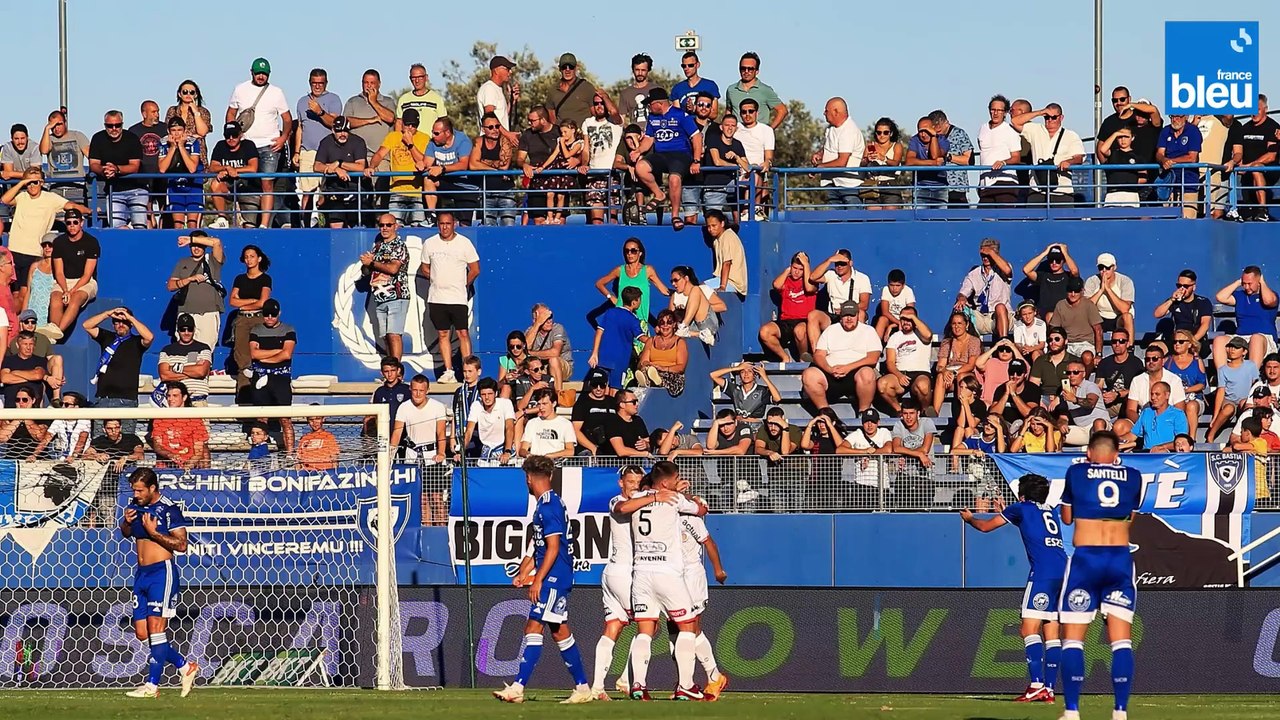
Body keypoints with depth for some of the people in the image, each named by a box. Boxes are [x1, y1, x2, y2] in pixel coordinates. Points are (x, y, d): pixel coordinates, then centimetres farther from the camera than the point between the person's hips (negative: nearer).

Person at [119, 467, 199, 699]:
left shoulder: (169, 510, -11)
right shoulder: (136, 506, 11)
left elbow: (181, 544, -15)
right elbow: (125, 534, 27)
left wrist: (153, 532, -19)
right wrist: (126, 522, 5)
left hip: (161, 572, -8)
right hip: (141, 574, 8)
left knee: (156, 628, -11)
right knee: (142, 633, 6)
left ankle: (152, 685, -10)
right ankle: (185, 666, 20)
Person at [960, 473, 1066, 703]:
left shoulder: (1021, 508, 10)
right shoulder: (1052, 511, 26)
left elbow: (985, 526, 21)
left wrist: (969, 518, 42)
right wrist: (1004, 513, 62)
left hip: (1043, 572, -7)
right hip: (1063, 570, 7)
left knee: (1029, 630, -9)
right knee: (1052, 634, 8)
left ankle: (1037, 685, -22)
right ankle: (1049, 689, 3)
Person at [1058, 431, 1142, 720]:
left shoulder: (1076, 472, 4)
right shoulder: (1133, 477, 8)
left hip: (1085, 558, -2)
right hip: (1121, 559, 2)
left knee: (1073, 639, 2)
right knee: (1121, 640, 2)